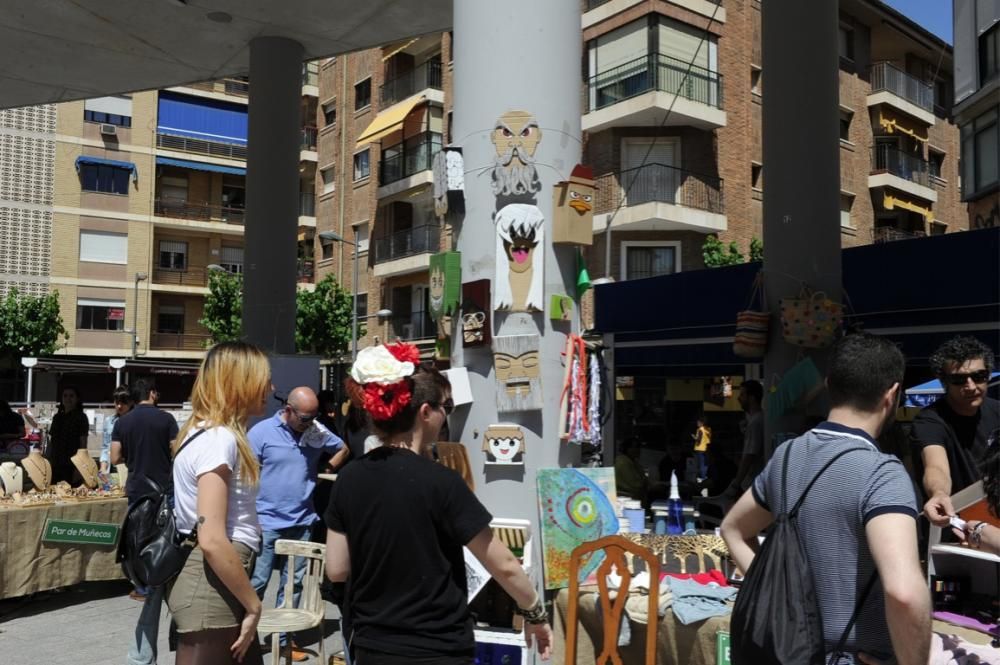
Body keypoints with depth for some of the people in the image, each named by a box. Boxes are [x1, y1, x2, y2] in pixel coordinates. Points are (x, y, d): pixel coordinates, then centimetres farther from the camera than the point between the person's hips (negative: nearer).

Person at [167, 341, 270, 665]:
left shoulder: (209, 433, 14)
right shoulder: (219, 439, -18)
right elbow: (212, 540, -25)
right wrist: (253, 605, -15)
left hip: (218, 581, 10)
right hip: (212, 586, -10)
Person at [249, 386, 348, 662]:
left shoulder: (318, 432, 0)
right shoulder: (262, 432, -10)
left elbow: (343, 449, 18)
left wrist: (324, 471, 3)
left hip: (302, 522, 4)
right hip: (267, 523, -4)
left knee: (293, 583, 12)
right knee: (256, 583, 1)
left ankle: (283, 638, 24)